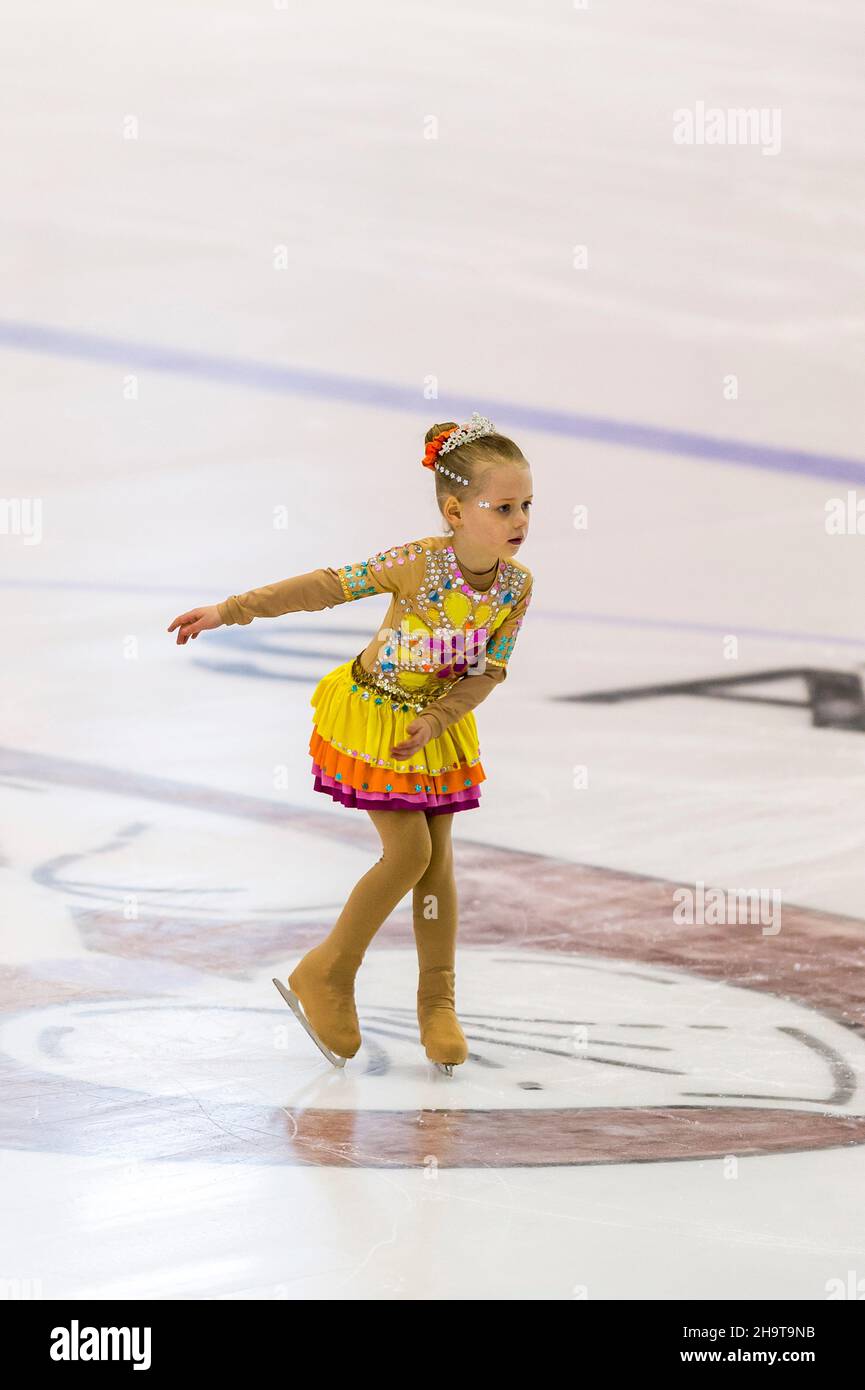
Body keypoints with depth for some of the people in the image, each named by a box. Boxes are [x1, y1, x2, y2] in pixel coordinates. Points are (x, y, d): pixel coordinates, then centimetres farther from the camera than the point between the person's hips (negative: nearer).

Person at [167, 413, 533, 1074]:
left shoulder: (517, 584, -14)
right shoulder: (418, 564, -29)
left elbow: (490, 669, -6)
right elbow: (326, 587, -25)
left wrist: (436, 720, -19)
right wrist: (229, 611, -25)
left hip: (439, 726, 5)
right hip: (373, 716, -5)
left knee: (438, 858, 7)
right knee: (409, 851, -9)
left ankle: (439, 1002, 20)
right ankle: (326, 976, 10)